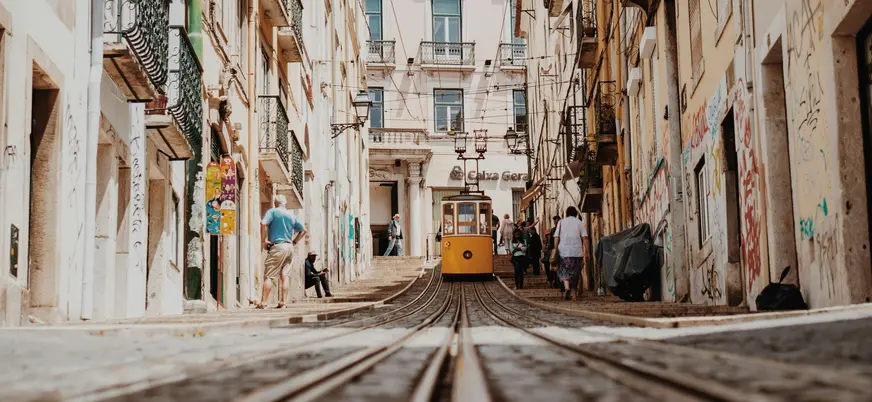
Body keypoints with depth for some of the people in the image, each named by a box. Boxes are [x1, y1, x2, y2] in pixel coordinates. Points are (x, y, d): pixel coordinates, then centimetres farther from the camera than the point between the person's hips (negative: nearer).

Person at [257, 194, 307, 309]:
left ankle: (263, 302, -11)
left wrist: (264, 240, -11)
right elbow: (303, 230, 21)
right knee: (285, 275, 6)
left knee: (268, 276, -5)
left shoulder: (272, 211, -1)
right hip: (289, 248, 5)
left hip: (277, 246, -5)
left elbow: (263, 224, -18)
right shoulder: (291, 215, 16)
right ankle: (282, 302, 2)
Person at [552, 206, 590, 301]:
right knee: (575, 272, 11)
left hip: (564, 251, 0)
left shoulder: (561, 222, 9)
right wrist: (587, 253, -4)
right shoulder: (579, 222, 9)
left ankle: (567, 287, -20)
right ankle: (576, 294, 13)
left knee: (564, 271, 6)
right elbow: (585, 238, -2)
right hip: (577, 251, 0)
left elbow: (556, 237, 1)